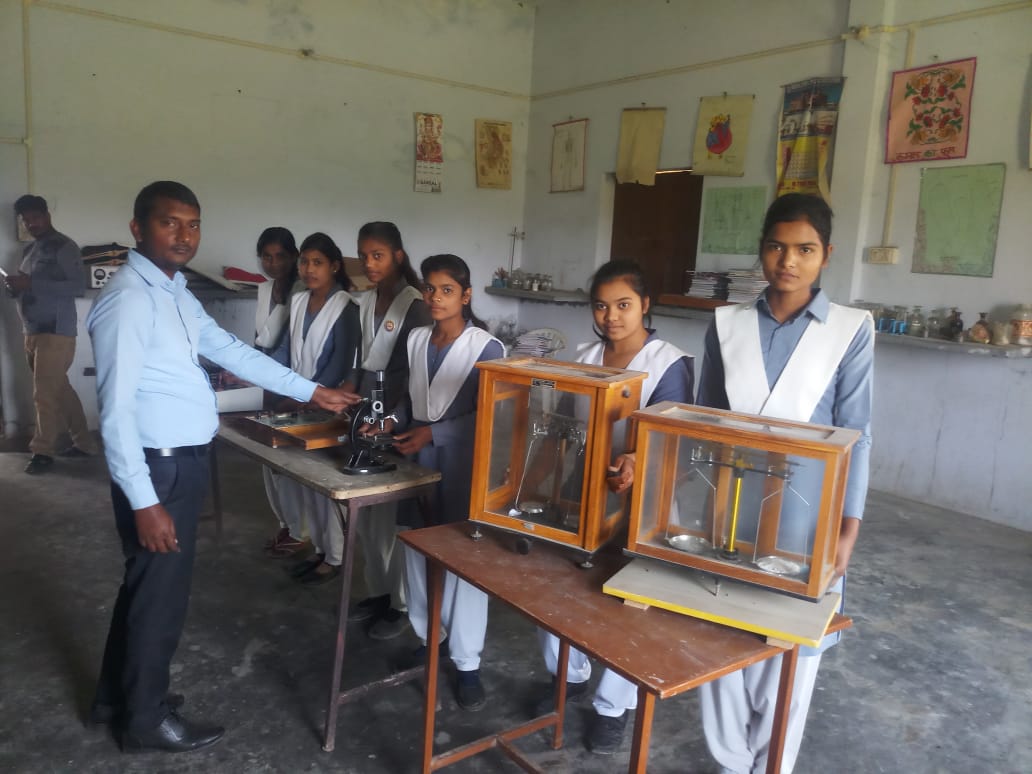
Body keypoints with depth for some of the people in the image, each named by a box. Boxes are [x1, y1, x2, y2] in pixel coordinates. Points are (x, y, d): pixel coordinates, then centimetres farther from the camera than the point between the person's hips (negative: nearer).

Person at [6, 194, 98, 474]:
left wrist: (31, 284, -22)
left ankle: (43, 451, 5)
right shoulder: (29, 250, 18)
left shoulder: (64, 247, -8)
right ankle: (84, 443, 19)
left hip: (55, 332, -9)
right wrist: (15, 286, 2)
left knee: (45, 394, -5)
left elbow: (78, 287, -18)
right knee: (60, 390, 11)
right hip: (33, 332, 9)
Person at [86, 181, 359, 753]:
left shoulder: (177, 294, 11)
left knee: (146, 582, 21)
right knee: (160, 590, 6)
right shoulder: (128, 299, -20)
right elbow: (116, 409, -23)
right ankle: (147, 719, 26)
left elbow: (231, 351, 16)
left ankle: (117, 695, 40)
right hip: (157, 468, -9)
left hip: (182, 462, 10)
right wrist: (144, 500, -24)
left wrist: (312, 391, 17)